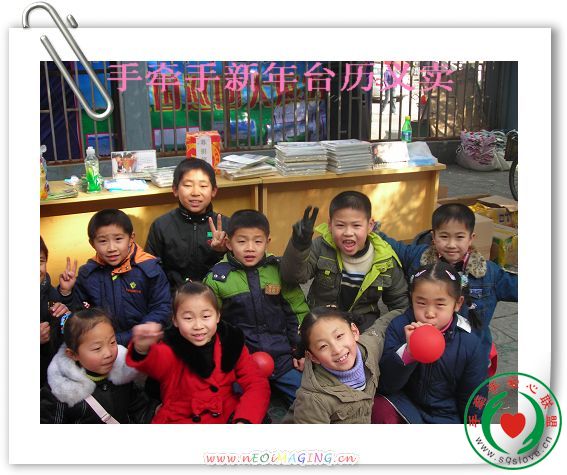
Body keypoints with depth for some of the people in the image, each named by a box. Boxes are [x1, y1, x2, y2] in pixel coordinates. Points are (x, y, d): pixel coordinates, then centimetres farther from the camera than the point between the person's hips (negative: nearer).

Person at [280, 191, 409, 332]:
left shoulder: (386, 261, -8)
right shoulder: (321, 248, -12)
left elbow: (400, 302, 7)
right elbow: (293, 276, -23)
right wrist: (299, 246, -39)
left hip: (363, 320, 1)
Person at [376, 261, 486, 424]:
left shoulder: (470, 343, -12)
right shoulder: (399, 327, -13)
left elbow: (473, 399, 2)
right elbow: (384, 384, -18)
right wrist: (408, 351, -31)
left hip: (446, 416, -1)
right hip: (404, 403, 1)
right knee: (380, 409, -28)